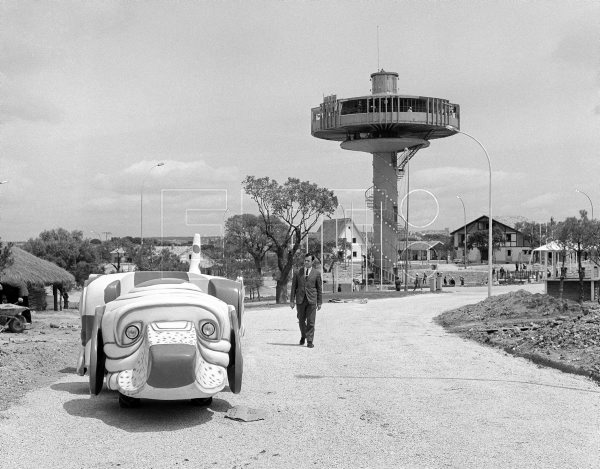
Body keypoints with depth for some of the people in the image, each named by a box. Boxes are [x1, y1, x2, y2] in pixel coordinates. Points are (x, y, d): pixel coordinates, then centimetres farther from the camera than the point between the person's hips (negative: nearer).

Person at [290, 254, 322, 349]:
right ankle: (303, 336, 34)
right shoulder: (298, 272, 6)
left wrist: (319, 302, 2)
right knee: (301, 320, 9)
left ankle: (310, 341, 0)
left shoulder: (316, 273, 3)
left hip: (311, 300, -2)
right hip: (300, 300, 2)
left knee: (311, 322, -5)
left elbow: (319, 289, 5)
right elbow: (294, 287, 7)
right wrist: (292, 300, 1)